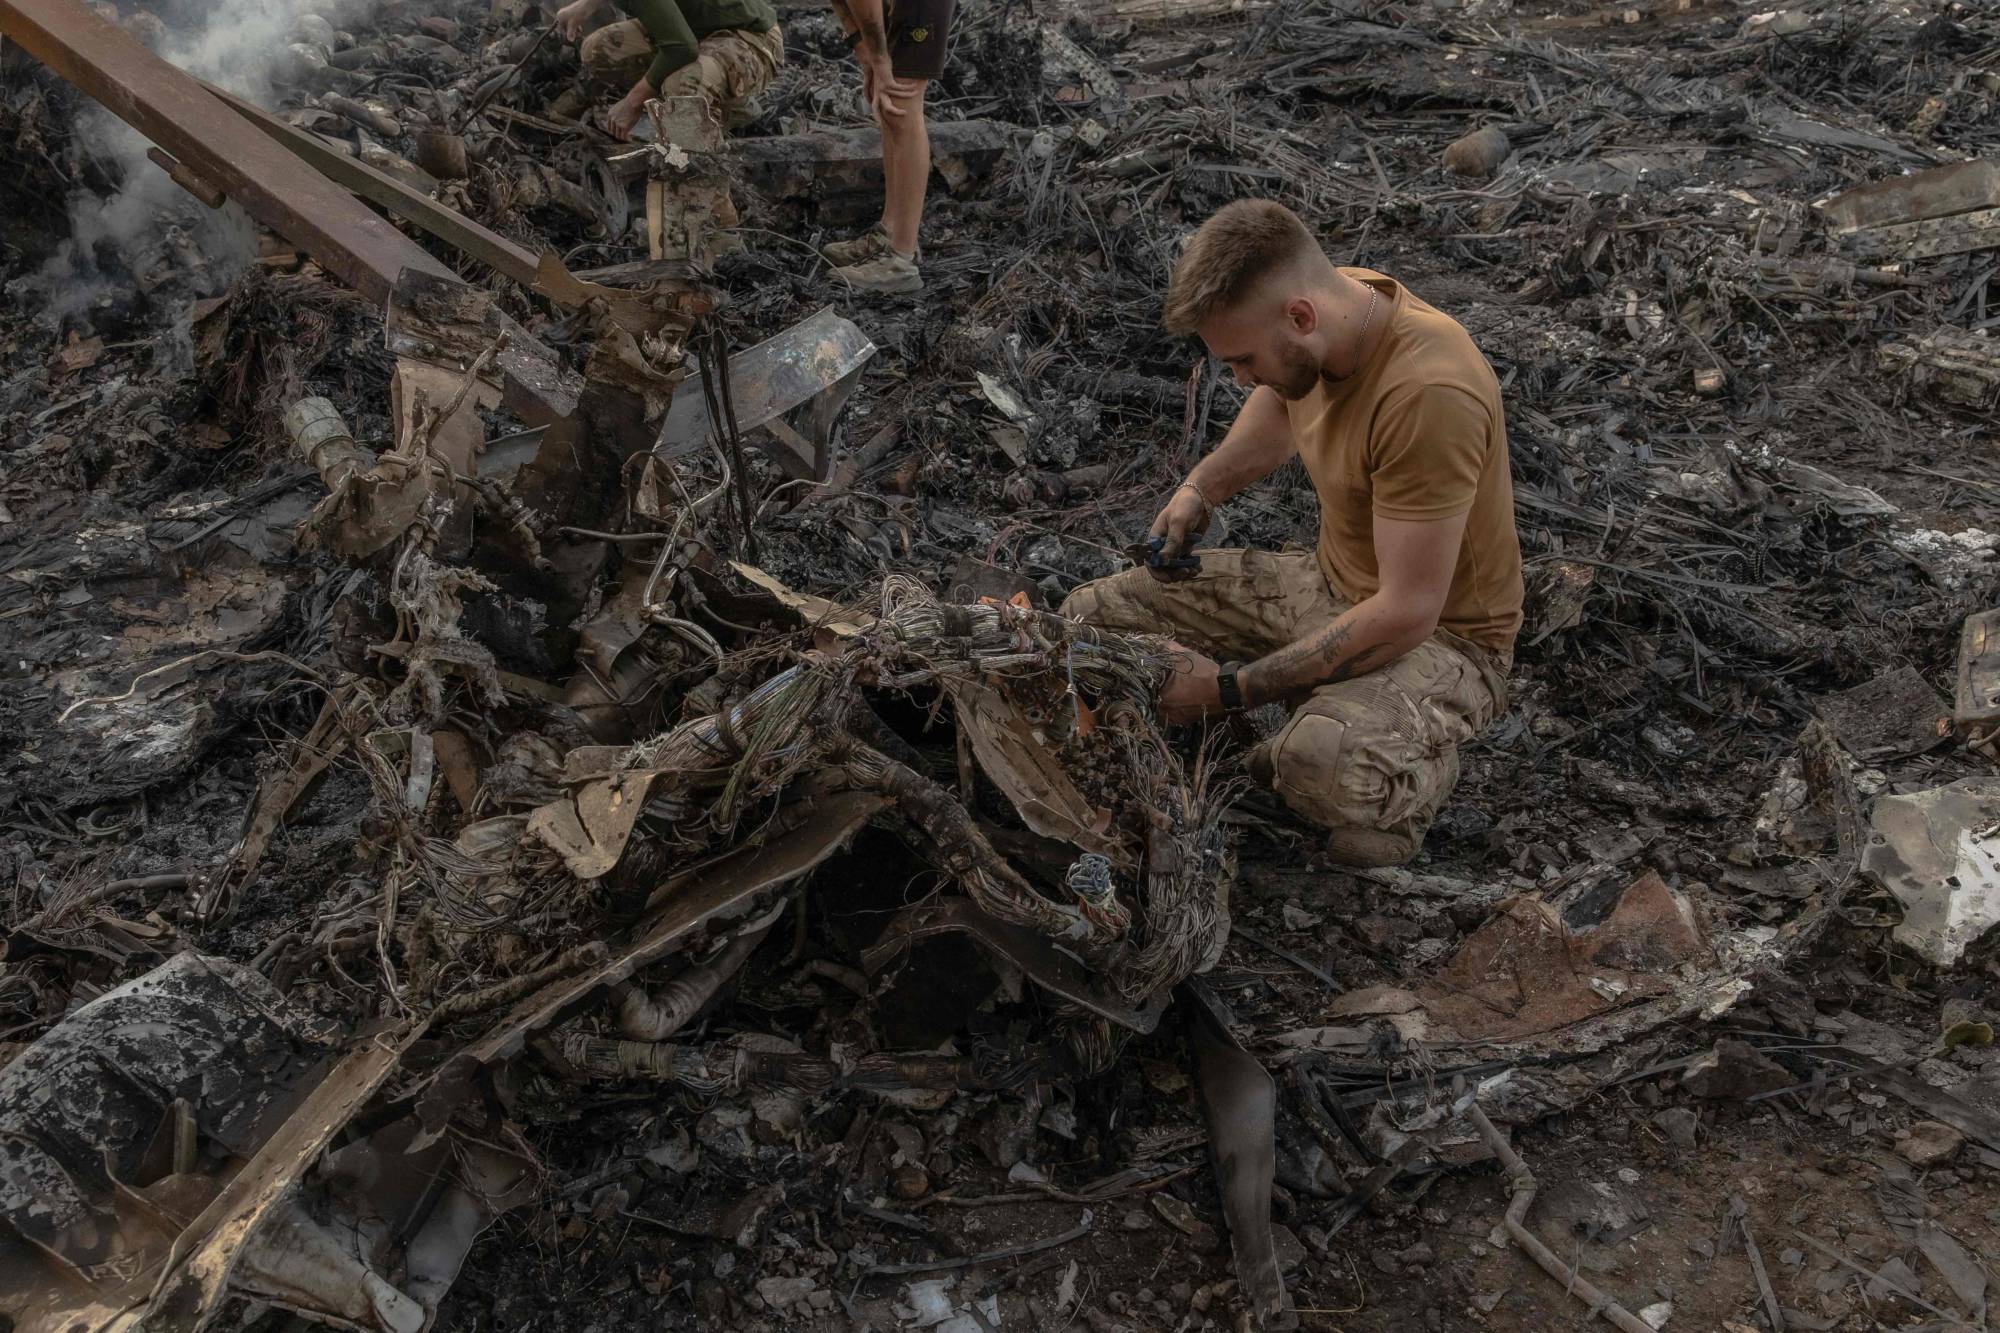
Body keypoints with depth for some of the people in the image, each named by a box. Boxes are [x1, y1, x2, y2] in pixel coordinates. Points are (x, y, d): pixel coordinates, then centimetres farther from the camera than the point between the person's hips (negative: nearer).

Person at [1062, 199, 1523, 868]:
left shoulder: (1428, 393, -33)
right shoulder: (1330, 301, -7)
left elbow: (1406, 614, -30)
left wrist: (1231, 687, -25)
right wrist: (1200, 488, 3)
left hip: (1438, 633, -8)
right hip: (1330, 584, 8)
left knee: (1321, 767, -41)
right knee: (1089, 614, 0)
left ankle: (1419, 763, -3)